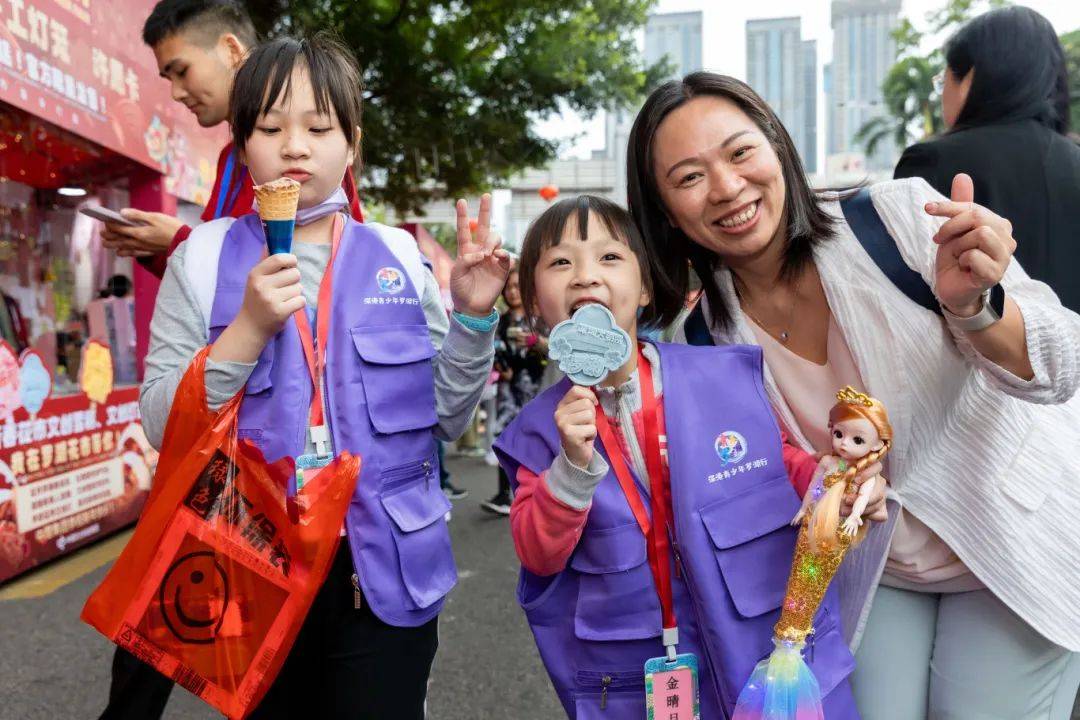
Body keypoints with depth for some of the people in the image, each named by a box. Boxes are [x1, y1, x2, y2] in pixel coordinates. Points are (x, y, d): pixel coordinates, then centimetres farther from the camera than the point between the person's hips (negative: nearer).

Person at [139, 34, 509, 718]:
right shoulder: (204, 259, -1)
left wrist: (473, 315, -11)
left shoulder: (399, 257, 1)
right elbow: (161, 425, -6)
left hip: (386, 564, 0)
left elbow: (448, 418, 3)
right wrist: (248, 330, -17)